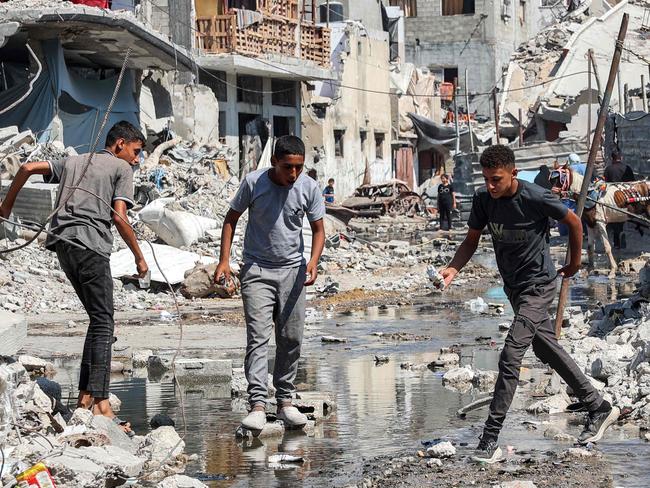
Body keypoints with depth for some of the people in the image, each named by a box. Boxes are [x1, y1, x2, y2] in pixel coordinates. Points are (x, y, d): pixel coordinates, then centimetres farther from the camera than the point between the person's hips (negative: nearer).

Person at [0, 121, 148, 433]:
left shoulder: (72, 162, 26)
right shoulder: (121, 168, 7)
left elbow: (28, 168, 16)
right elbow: (119, 217, -3)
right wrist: (139, 257, 5)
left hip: (63, 243, 7)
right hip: (91, 244, -7)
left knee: (98, 319, 15)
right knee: (103, 324, -8)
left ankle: (85, 396, 9)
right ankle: (100, 402, -19)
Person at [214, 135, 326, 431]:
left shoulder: (309, 188, -6)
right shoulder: (253, 183, -11)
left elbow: (318, 230, 3)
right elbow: (231, 219, 2)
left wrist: (313, 261, -16)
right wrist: (224, 260, -6)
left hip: (293, 271, 3)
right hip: (257, 270, -3)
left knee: (291, 340, 5)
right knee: (258, 336, -14)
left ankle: (285, 401, 18)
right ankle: (257, 405, -20)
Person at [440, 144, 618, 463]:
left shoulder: (536, 198, -24)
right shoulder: (483, 198, -8)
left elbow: (573, 222, -7)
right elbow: (472, 240, 3)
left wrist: (575, 263, 4)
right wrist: (453, 269, -15)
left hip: (538, 285, -7)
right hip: (513, 287, 7)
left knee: (510, 358, -16)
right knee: (547, 349, 18)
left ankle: (490, 439, -15)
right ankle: (599, 409, 33)